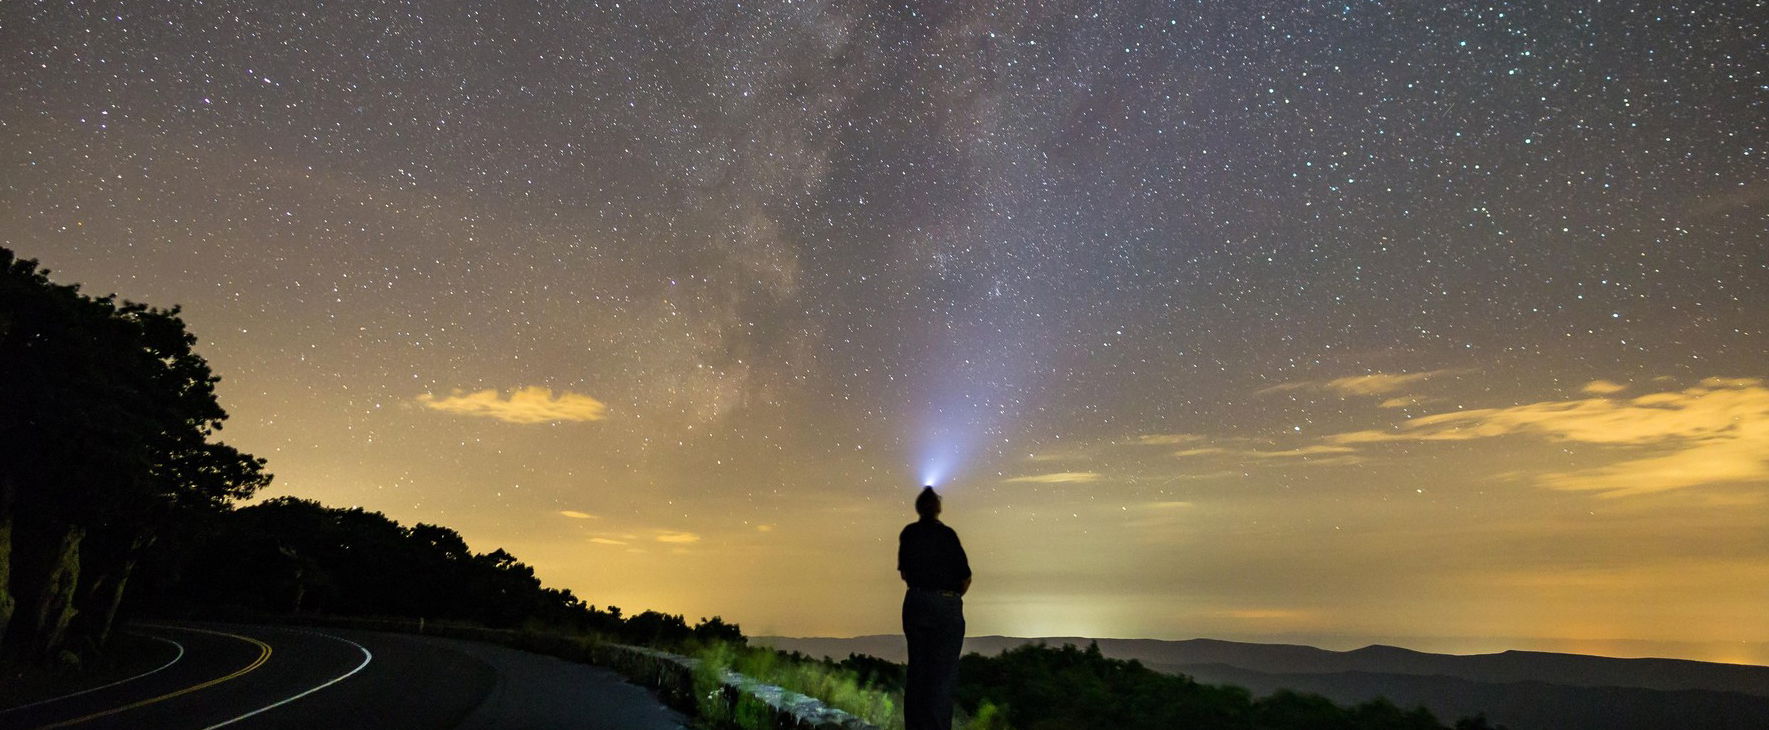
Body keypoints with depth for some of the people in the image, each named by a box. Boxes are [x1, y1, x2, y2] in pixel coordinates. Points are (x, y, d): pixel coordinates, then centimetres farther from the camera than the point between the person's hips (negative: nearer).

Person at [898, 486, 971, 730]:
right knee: (943, 674, 1)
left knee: (916, 671, 13)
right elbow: (966, 577, -5)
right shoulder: (947, 534, -10)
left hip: (915, 603, 4)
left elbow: (904, 573, 11)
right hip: (946, 607, -4)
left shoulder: (908, 533, 3)